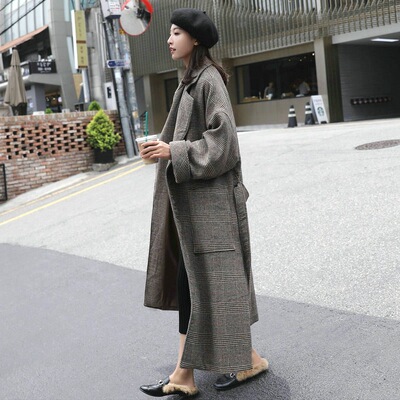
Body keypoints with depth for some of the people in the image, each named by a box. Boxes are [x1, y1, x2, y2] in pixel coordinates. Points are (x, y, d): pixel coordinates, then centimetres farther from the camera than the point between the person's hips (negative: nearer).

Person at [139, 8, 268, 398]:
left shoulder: (209, 80, -12)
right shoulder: (190, 81, 16)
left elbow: (223, 139, -19)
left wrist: (174, 152, -20)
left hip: (208, 196, -9)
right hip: (190, 196, 9)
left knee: (210, 278, -2)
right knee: (187, 276, 10)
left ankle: (247, 359, 17)